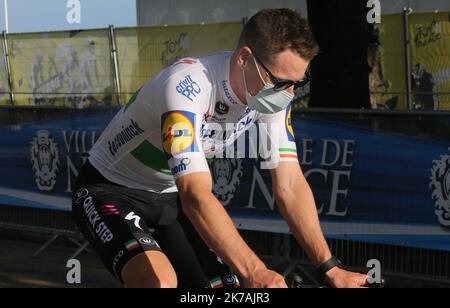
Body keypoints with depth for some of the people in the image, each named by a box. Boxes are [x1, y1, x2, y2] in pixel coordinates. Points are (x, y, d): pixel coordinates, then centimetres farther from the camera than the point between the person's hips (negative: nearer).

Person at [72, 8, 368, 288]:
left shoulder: (274, 93, -13)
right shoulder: (187, 86, -35)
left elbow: (291, 185, -9)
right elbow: (196, 195, -44)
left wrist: (331, 269, -16)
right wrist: (253, 272, -55)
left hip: (170, 196, 7)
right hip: (110, 192, -7)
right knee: (160, 281, -34)